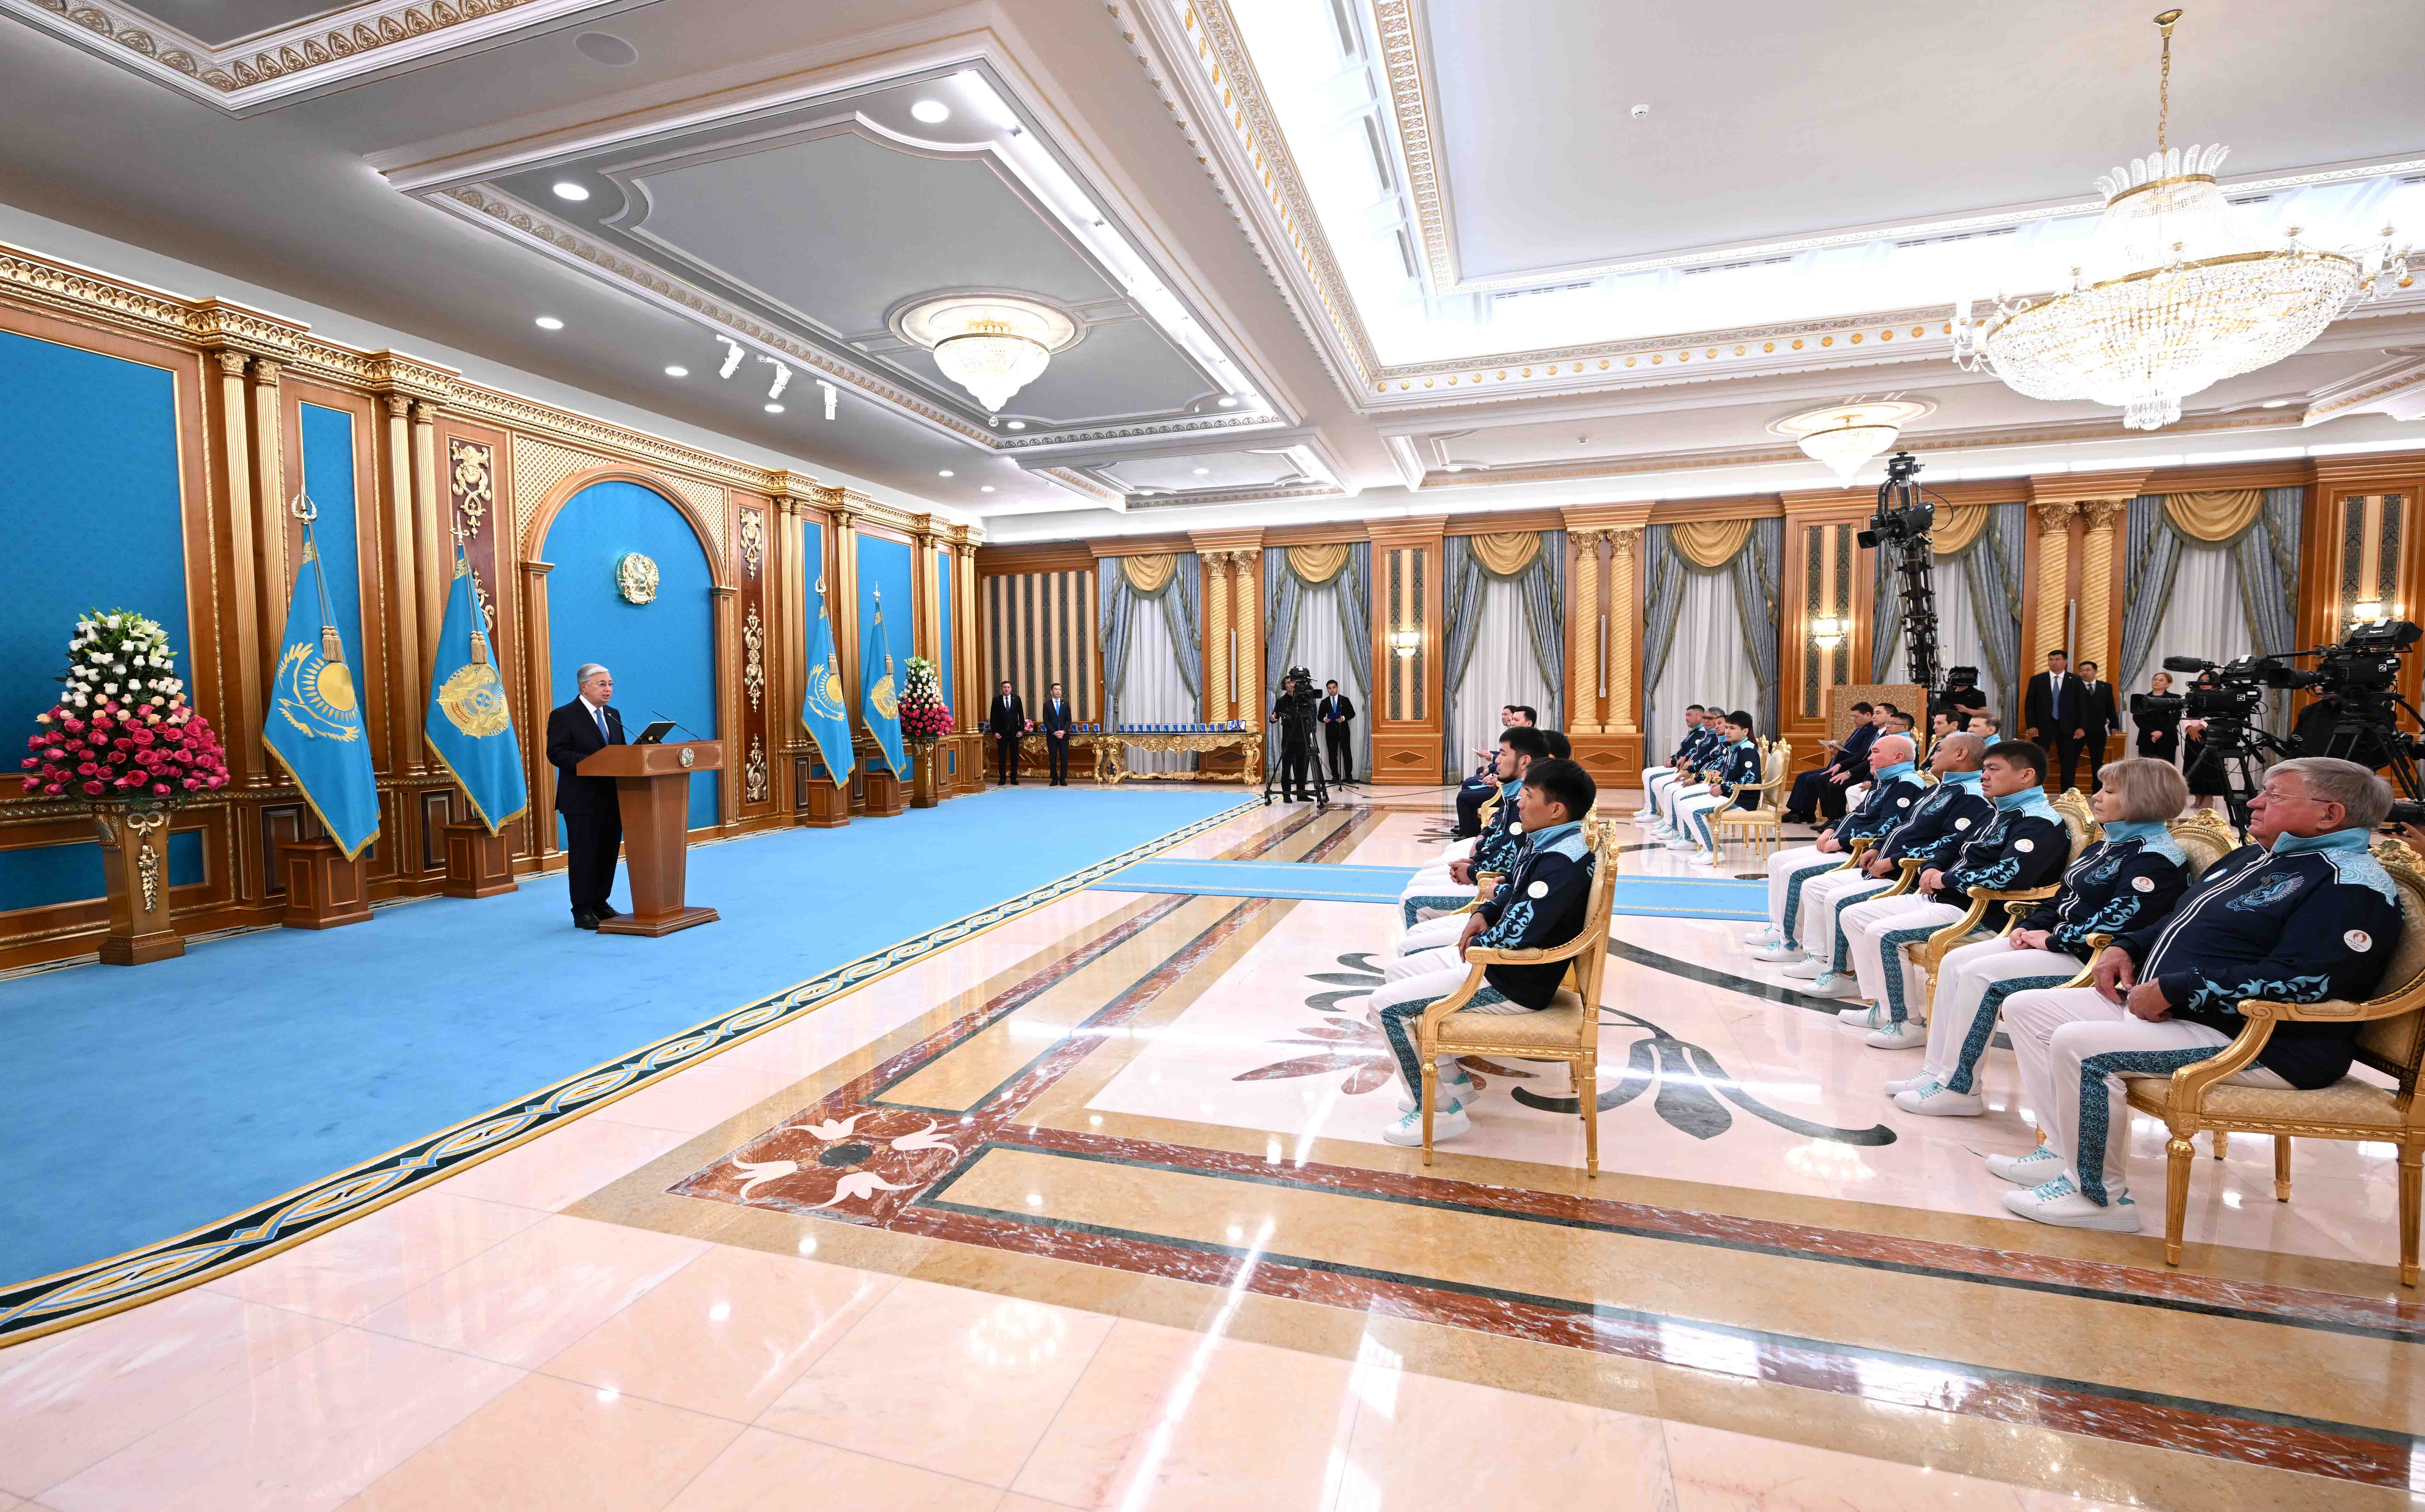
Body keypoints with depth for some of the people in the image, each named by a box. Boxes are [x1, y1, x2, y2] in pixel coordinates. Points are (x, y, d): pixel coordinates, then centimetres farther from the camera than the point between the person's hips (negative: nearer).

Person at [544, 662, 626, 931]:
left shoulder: (613, 715, 15)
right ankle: (583, 911, 7)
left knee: (609, 853, 10)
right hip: (582, 800, -6)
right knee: (583, 855, 0)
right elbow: (556, 753, -13)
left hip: (612, 798, 6)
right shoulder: (563, 716, -5)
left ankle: (600, 903, 22)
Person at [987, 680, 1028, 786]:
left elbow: (1021, 715, 4)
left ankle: (1014, 778, 11)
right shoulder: (997, 700, 0)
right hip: (1001, 732, -1)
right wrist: (995, 732, -6)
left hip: (1014, 732, 1)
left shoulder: (1017, 699, 3)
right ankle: (1003, 778, 10)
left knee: (1014, 756, 4)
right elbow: (993, 717, 1)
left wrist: (1022, 730, -3)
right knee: (1002, 756, 2)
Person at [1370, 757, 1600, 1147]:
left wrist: (1476, 945, -10)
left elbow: (1515, 936, -30)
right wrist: (1484, 914, 2)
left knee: (1387, 1005, -11)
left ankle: (1439, 1110, 2)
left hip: (1513, 984, -10)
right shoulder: (1545, 842, 3)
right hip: (1497, 955, 10)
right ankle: (1453, 1080, 22)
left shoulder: (1562, 863, -27)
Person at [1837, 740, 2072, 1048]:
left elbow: (2010, 875, -28)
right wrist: (1933, 870, 5)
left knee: (1882, 933, -28)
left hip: (1975, 914, -11)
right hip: (1938, 898, 11)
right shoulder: (1998, 813, 19)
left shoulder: (2040, 823, -13)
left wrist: (1947, 879, -16)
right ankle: (1883, 1009, 9)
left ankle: (1908, 1024, -13)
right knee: (1852, 916, 6)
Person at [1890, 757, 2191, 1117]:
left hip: (2092, 959, -10)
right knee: (1954, 961, -3)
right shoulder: (2107, 844, 18)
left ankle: (1958, 1090, -14)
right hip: (2057, 941, 10)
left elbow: (2118, 919, -25)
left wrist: (2053, 940, -18)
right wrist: (2030, 927, 4)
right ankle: (1937, 1071, 0)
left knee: (1979, 975, -24)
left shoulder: (2157, 858, -13)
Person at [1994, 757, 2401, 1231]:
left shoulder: (2352, 884, -13)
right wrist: (2125, 947, 10)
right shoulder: (2252, 857, 19)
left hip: (2257, 1046, -11)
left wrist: (2172, 991, -25)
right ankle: (2070, 1152, 6)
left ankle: (2098, 1196, -13)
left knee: (2079, 1045, -31)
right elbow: (2179, 923, 30)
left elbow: (2301, 979, -25)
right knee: (2026, 1008, 4)